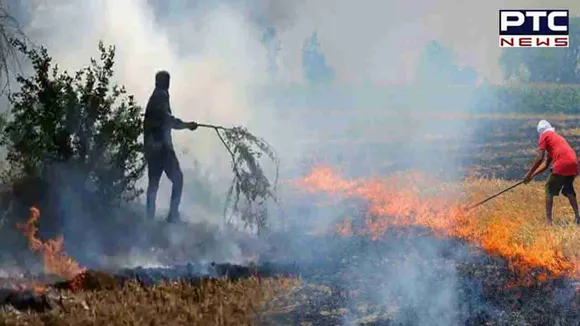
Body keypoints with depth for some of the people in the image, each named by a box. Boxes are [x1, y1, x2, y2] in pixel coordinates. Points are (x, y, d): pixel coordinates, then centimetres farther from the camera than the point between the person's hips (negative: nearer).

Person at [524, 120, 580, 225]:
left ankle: (548, 219, 0)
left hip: (561, 165, -7)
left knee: (550, 189, 6)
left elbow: (540, 158, -2)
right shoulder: (558, 137, 34)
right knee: (568, 190, 24)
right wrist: (533, 175, 31)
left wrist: (529, 174, 6)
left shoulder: (545, 136, 10)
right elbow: (546, 165, 33)